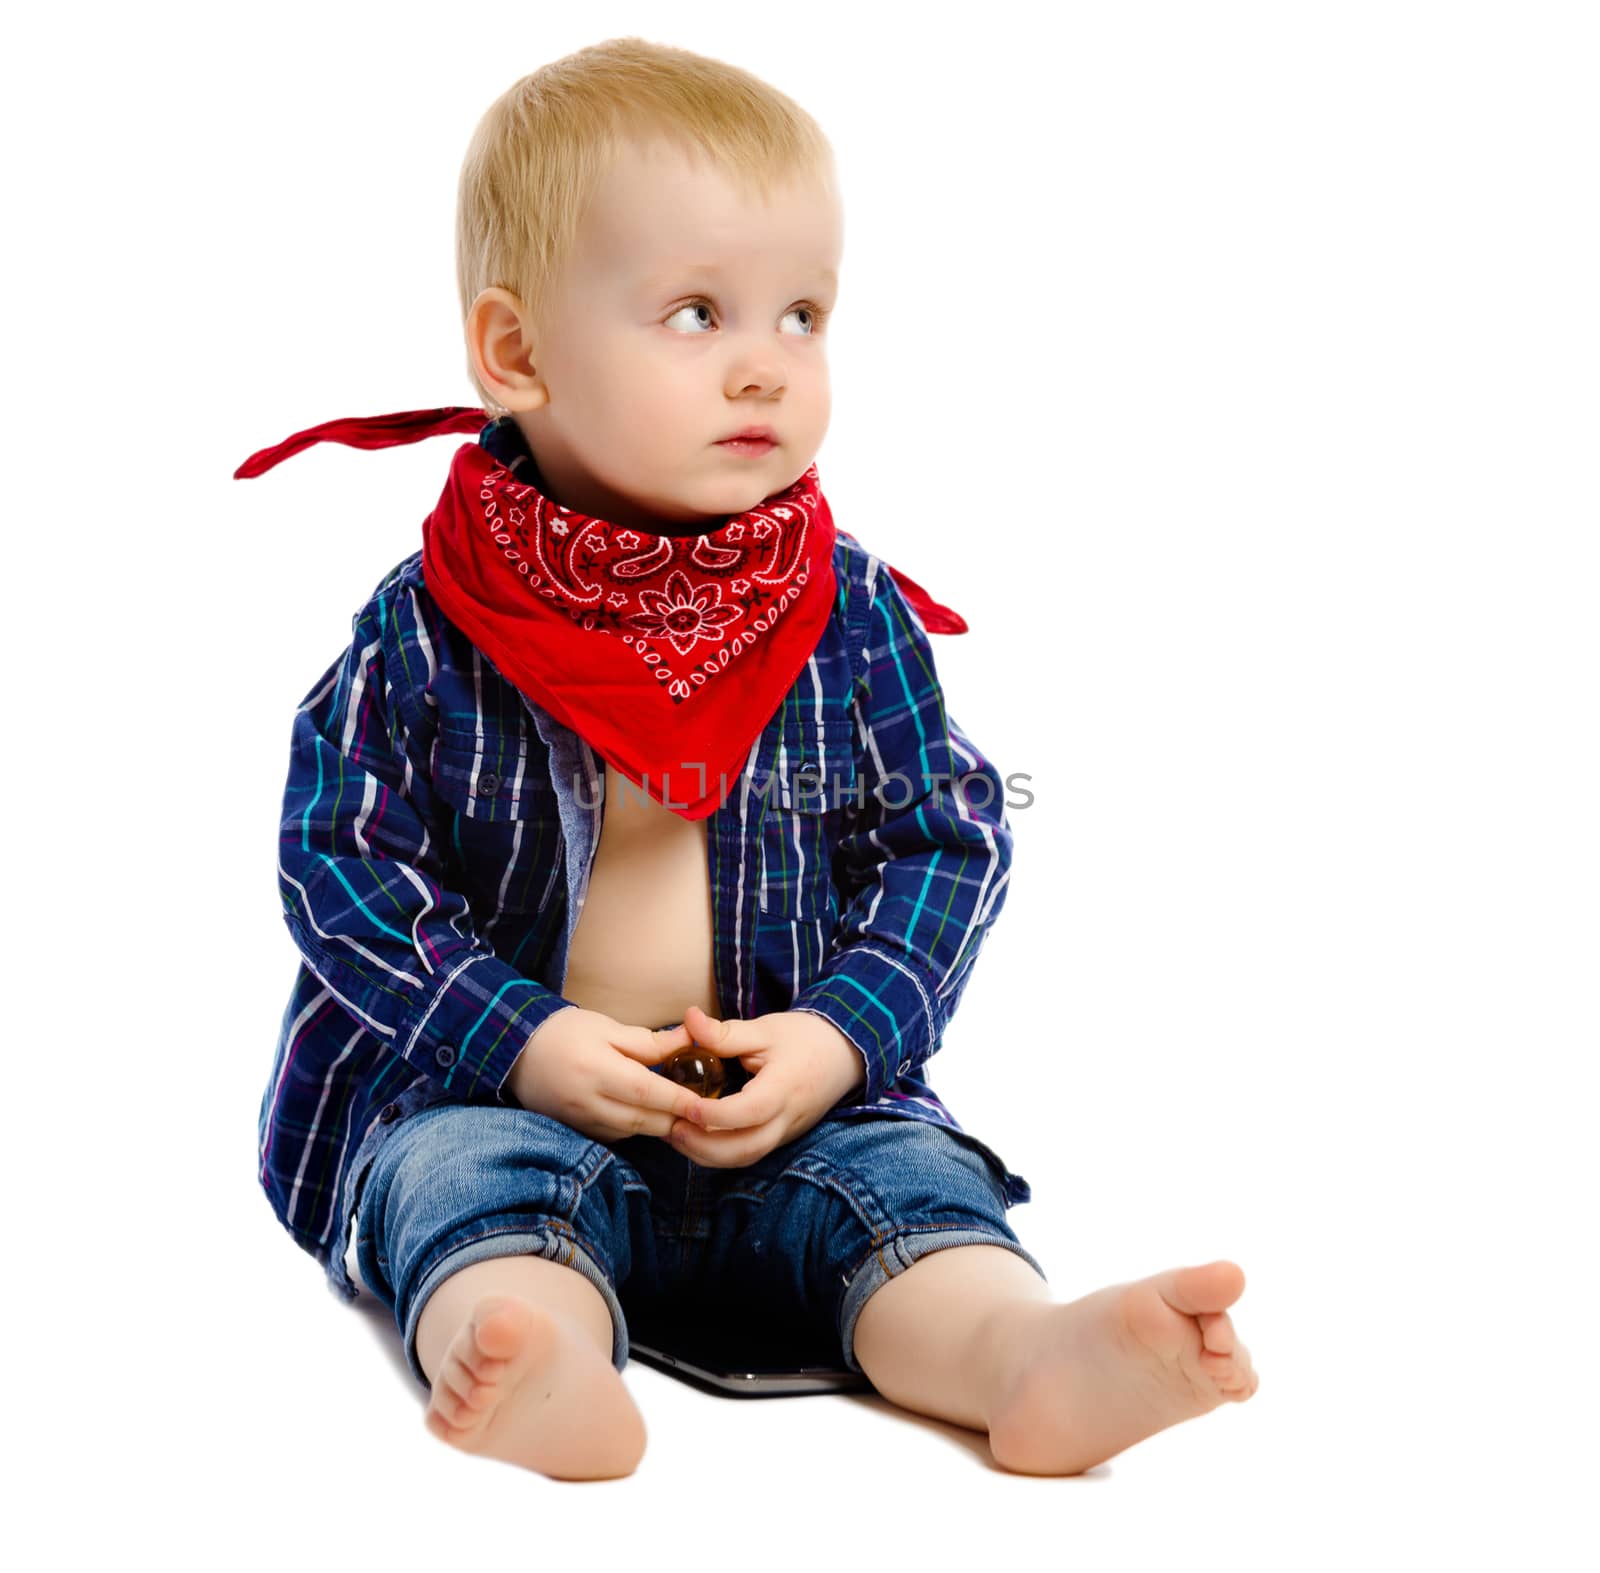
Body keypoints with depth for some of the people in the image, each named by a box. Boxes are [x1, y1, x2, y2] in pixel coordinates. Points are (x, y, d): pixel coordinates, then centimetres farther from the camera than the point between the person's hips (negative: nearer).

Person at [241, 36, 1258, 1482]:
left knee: (905, 1177, -23)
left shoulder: (855, 614, 1)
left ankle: (1028, 1357, -46)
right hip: (491, 1087, -1)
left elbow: (948, 842, 4)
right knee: (471, 1179, -30)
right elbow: (339, 860, -5)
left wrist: (839, 1037, -12)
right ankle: (526, 1361, -56)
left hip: (793, 1100, 2)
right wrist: (525, 1042, -16)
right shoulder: (428, 632, -6)